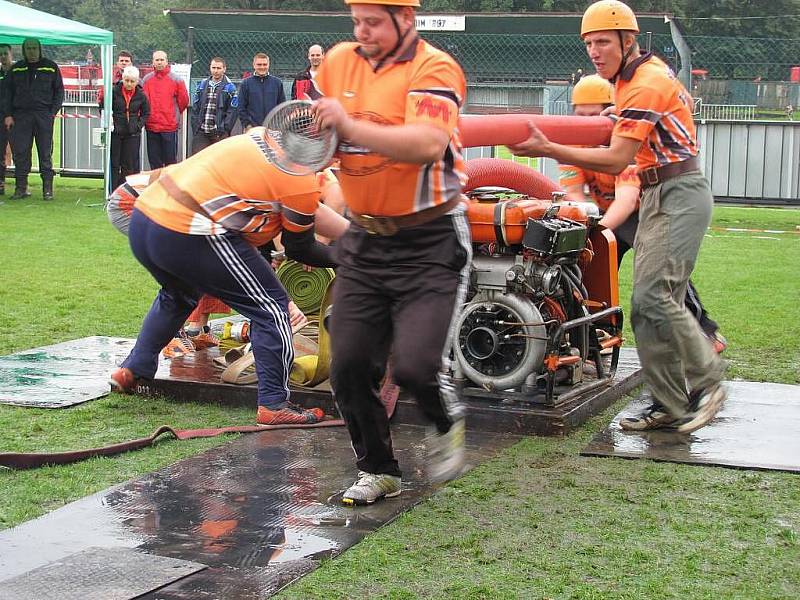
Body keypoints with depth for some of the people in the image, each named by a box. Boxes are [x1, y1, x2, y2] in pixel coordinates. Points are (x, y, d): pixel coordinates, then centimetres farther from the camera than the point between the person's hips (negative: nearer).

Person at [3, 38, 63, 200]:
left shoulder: (51, 67, 7)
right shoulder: (16, 68, 12)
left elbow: (59, 90, 7)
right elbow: (7, 91, 13)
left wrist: (53, 112, -4)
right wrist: (8, 114, 3)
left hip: (44, 115, -2)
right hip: (21, 115, 2)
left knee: (45, 152, 0)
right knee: (20, 152, 0)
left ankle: (47, 188, 4)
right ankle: (21, 187, 5)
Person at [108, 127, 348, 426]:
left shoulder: (261, 135, 15)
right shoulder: (302, 182, -5)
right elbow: (300, 249, 8)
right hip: (188, 237, -8)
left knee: (177, 297, 36)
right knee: (271, 307, 4)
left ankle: (132, 370, 41)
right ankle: (274, 404, 4)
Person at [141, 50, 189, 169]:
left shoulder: (176, 80, -1)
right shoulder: (146, 80, 6)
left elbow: (184, 101, 4)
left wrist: (174, 114, 10)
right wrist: (147, 115, 8)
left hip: (170, 126, -3)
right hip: (151, 126, 3)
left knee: (170, 159, 0)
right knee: (154, 160, 8)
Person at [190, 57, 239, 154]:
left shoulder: (229, 87, 0)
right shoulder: (202, 85, 12)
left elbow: (232, 111, -5)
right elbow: (195, 109, 12)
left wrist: (224, 130, -12)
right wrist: (195, 128, 2)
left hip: (219, 134, -3)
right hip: (201, 133, 3)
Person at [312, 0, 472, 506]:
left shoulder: (434, 69, -13)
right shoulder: (339, 61, 5)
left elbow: (428, 145, -31)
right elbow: (320, 135, 21)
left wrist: (350, 125, -36)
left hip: (430, 243, -6)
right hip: (365, 241, 6)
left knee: (416, 366, -16)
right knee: (349, 366, 4)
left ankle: (447, 422, 20)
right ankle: (378, 469, 25)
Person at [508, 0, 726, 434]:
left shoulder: (645, 85, -16)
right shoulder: (640, 77, 15)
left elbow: (616, 161, -21)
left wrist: (549, 149, -22)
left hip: (679, 195, -10)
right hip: (657, 198, 10)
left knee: (654, 296, -18)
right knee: (648, 304, 5)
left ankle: (706, 383, -5)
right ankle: (669, 406, 8)